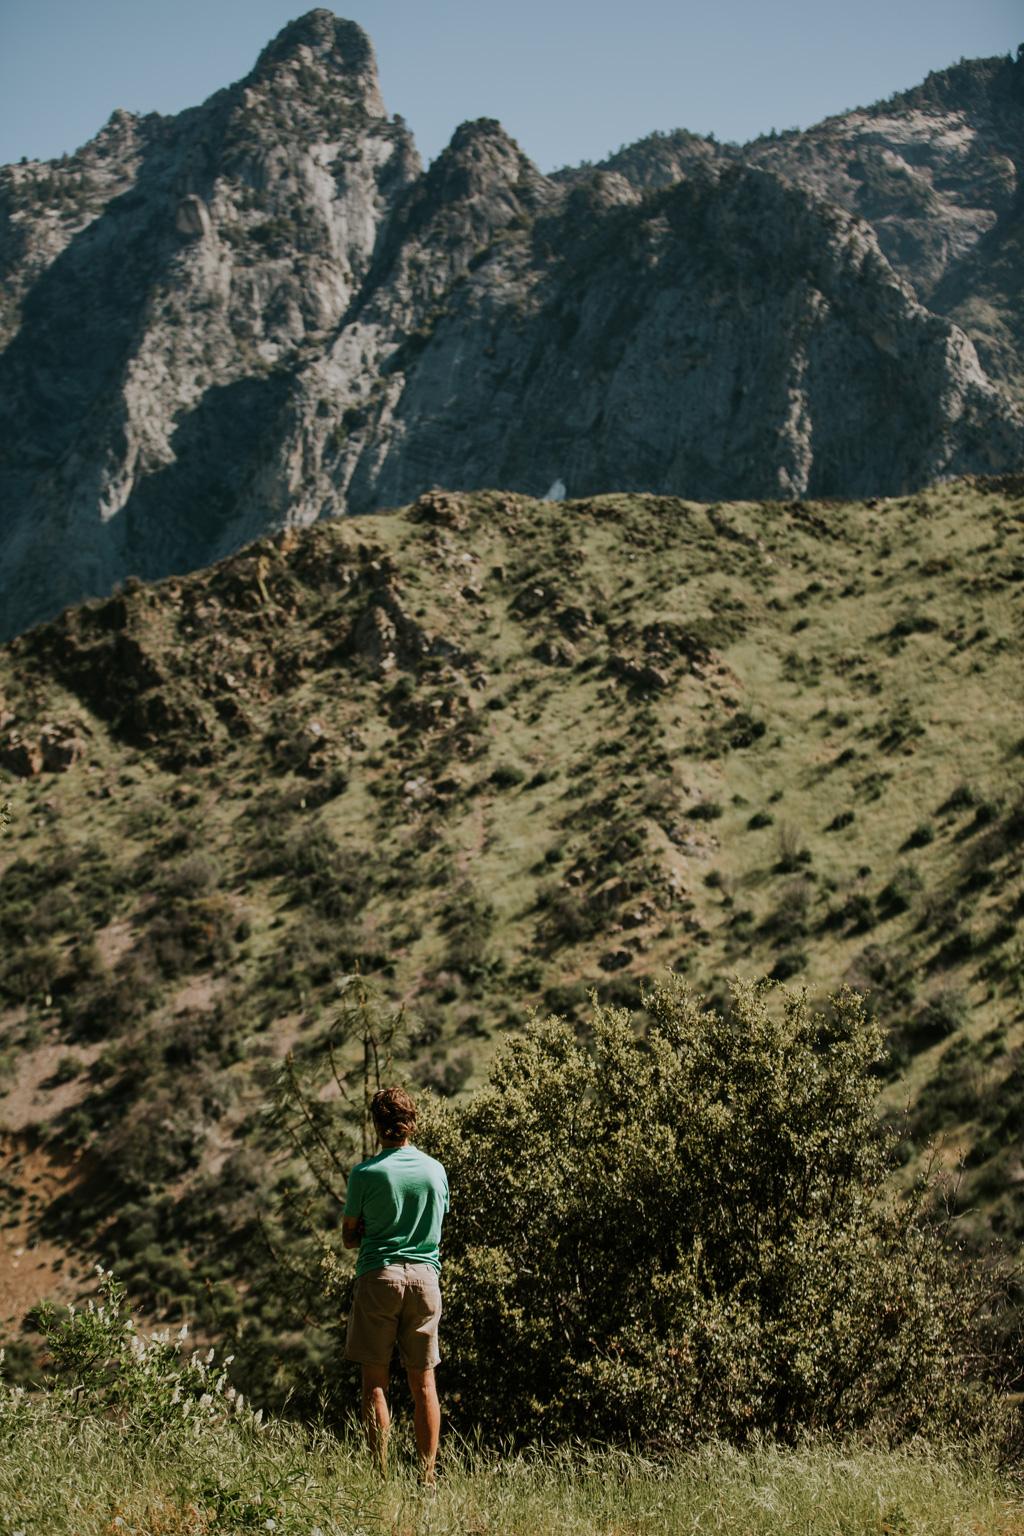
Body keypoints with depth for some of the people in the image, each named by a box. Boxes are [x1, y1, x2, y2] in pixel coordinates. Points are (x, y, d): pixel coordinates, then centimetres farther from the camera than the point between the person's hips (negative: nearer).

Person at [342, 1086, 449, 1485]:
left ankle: (381, 1476, 1)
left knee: (375, 1380, 3)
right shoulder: (435, 1169, 4)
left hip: (378, 1275, -3)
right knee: (423, 1381, 8)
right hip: (425, 1275, 3)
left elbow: (349, 1238, 2)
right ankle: (428, 1478, 10)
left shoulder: (365, 1174, -6)